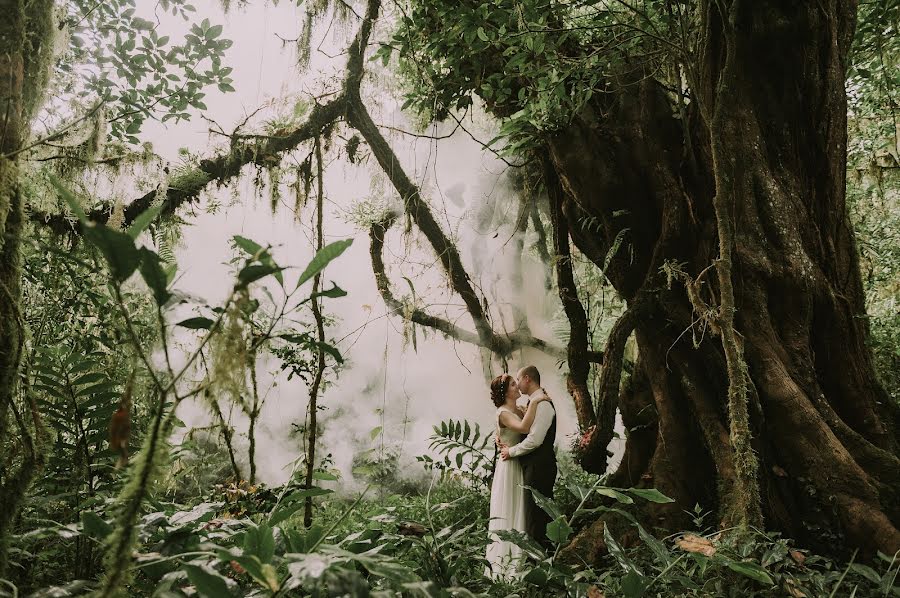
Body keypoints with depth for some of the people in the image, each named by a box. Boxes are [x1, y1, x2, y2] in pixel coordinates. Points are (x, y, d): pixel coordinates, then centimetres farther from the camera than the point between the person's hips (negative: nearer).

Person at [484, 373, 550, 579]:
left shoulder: (518, 411, 13)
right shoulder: (503, 413, -15)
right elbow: (524, 427, -33)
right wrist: (535, 402, -26)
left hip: (521, 466, 9)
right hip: (510, 467, -9)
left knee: (519, 513, 10)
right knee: (507, 514, -5)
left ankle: (515, 562, 17)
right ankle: (502, 567, -1)